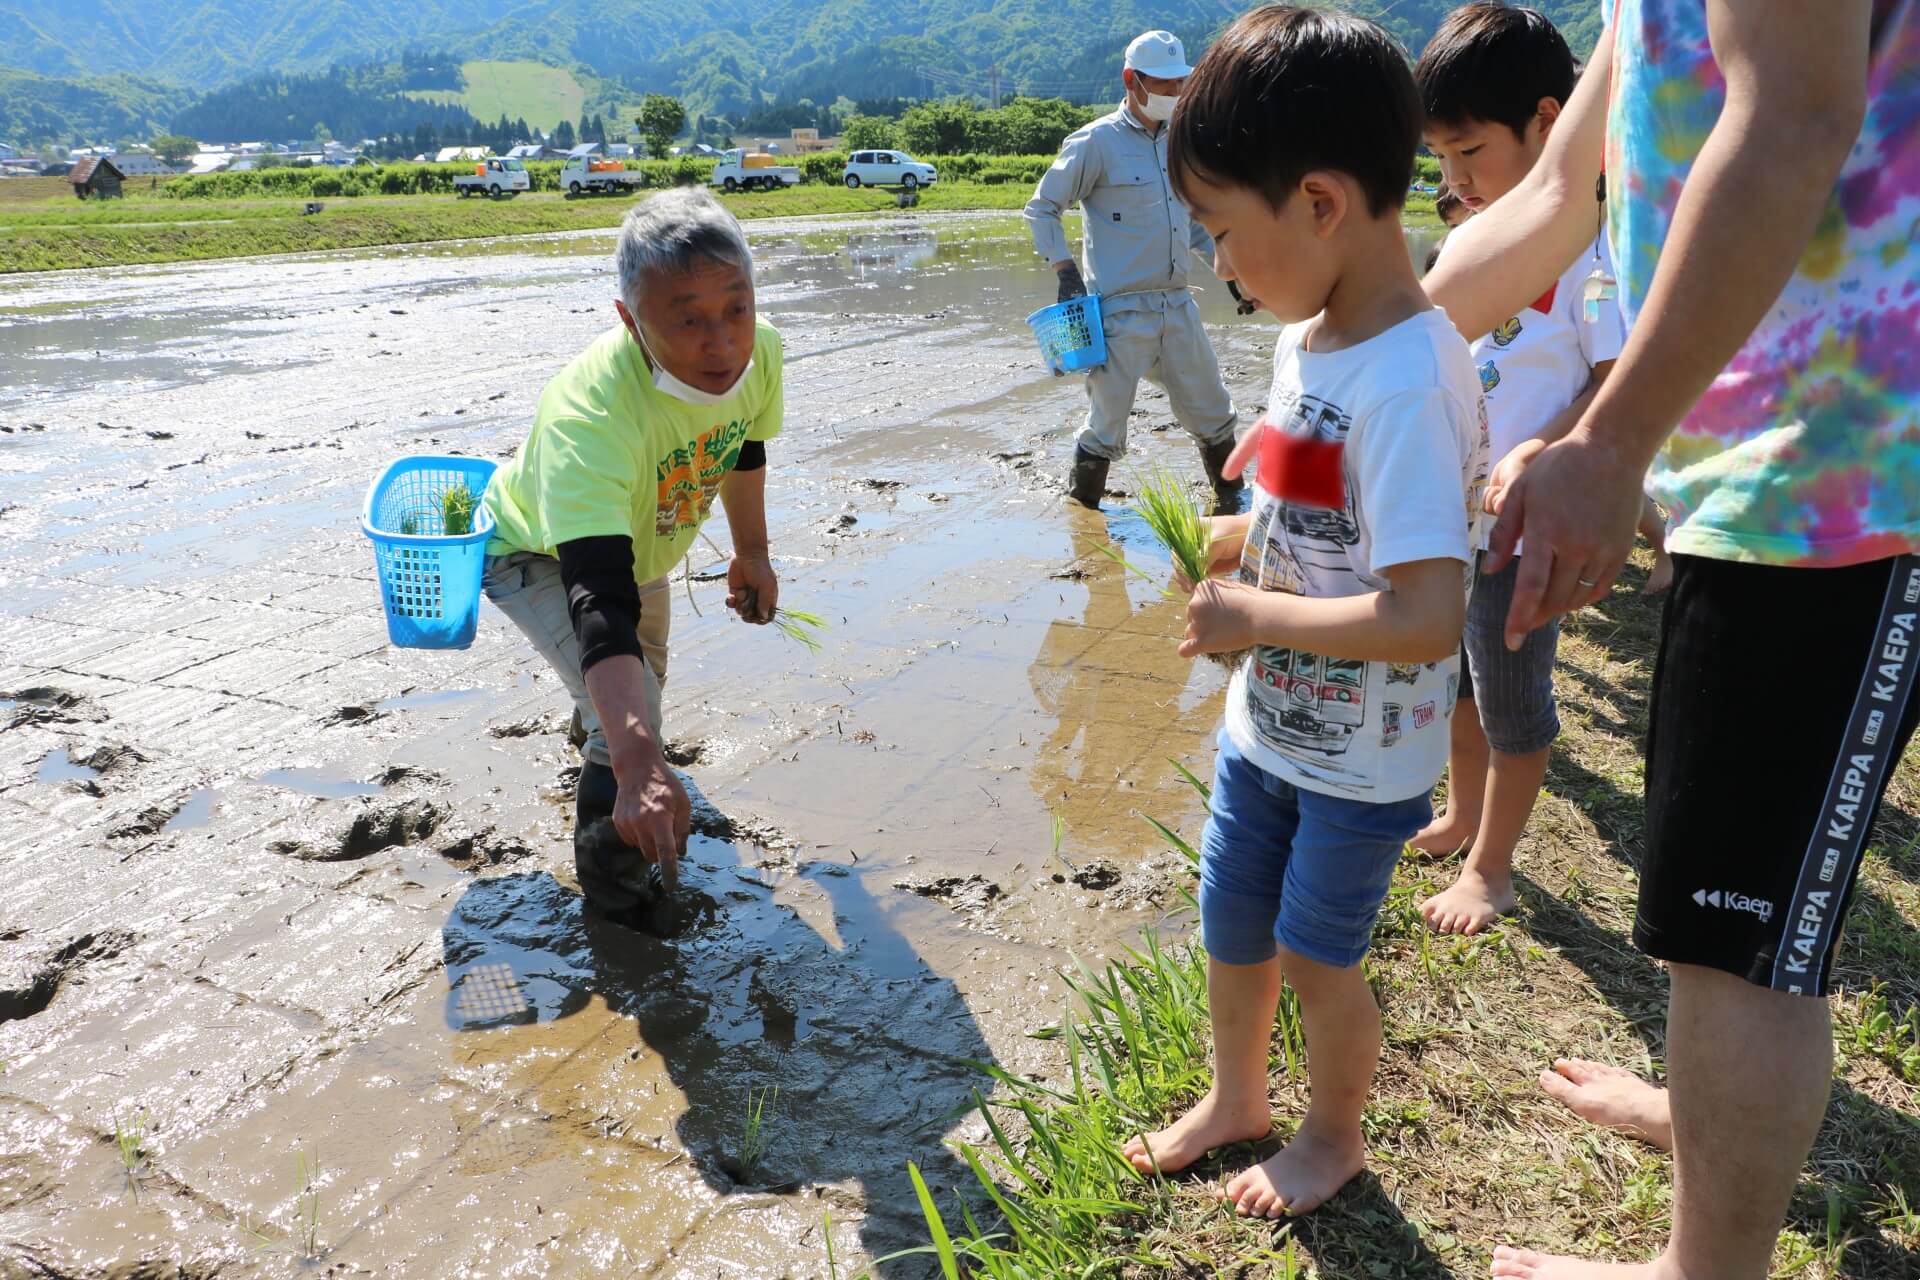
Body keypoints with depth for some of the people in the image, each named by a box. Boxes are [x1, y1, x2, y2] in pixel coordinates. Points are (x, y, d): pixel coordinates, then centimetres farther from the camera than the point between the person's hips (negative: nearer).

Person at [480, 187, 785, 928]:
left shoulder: (759, 350, -29)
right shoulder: (588, 416, -49)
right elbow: (599, 604, -58)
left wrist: (751, 552, 6)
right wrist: (637, 761, -68)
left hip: (642, 545, 6)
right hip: (539, 559, -6)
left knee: (646, 682, 31)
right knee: (628, 716, -26)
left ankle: (592, 731, 69)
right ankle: (618, 905, 1)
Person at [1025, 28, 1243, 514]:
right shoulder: (1096, 142, -7)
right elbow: (1041, 209, -3)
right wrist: (1067, 272, -14)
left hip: (1178, 305, 6)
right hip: (1120, 311, -6)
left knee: (1213, 413, 14)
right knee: (1107, 424, 2)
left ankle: (1231, 500, 32)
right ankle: (1082, 510, 19)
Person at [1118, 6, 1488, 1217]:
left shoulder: (1405, 385, -29)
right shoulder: (1308, 336, -2)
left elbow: (1426, 619, -35)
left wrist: (1254, 615, -25)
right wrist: (1247, 537, -4)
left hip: (1362, 760, -8)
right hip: (1268, 724, 8)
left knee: (1313, 959, 13)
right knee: (1232, 927, 21)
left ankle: (1335, 1134, 42)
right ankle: (1236, 1099, 47)